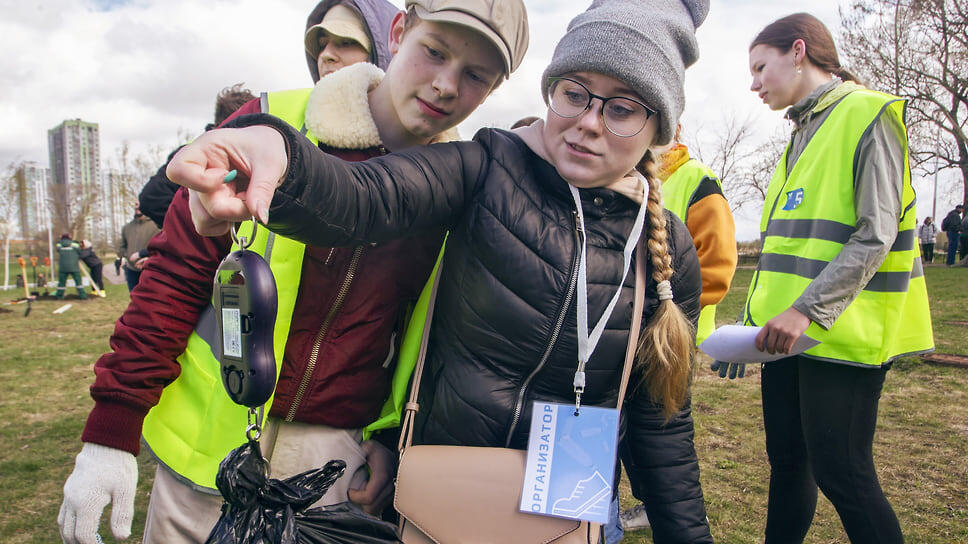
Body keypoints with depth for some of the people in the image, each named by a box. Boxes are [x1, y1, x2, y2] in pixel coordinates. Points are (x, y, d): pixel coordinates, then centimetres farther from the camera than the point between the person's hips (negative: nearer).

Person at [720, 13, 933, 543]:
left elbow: (876, 235, -17)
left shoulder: (868, 114, -7)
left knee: (840, 473, -3)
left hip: (840, 334, -8)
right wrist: (756, 320, 15)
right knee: (787, 460, 14)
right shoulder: (803, 132, 18)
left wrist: (807, 310, -24)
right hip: (789, 332, 8)